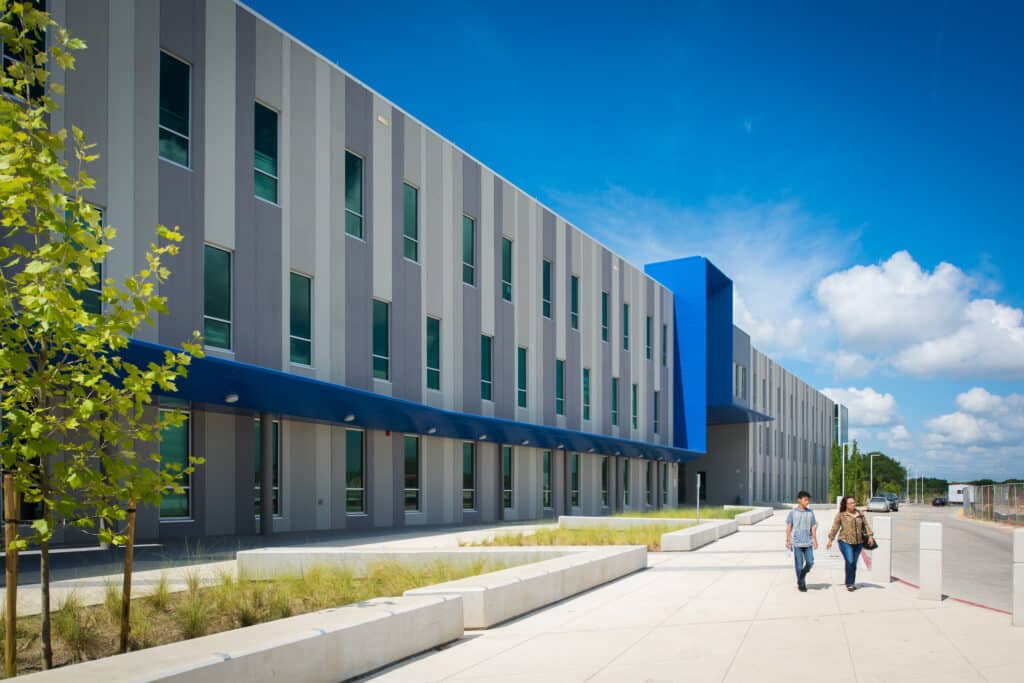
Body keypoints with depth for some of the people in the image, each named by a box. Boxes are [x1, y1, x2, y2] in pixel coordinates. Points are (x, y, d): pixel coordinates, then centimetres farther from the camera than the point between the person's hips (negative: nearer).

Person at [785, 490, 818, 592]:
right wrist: (788, 540, -3)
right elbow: (788, 527, 1)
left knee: (810, 562, -1)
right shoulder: (793, 512, -2)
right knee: (799, 564, 1)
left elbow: (813, 527, 8)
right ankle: (801, 585, 12)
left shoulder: (810, 512, 6)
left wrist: (815, 540, 3)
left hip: (808, 542, 3)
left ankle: (801, 578, 24)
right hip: (796, 542, -3)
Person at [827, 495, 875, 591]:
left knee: (854, 563, 9)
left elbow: (866, 525, 8)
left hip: (858, 543, 4)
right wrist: (830, 540, 0)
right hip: (845, 542, -4)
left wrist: (870, 536, -5)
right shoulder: (841, 515, -2)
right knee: (849, 562, -14)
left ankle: (852, 583, 22)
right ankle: (849, 584, -4)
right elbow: (835, 528, 0)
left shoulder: (860, 514, 9)